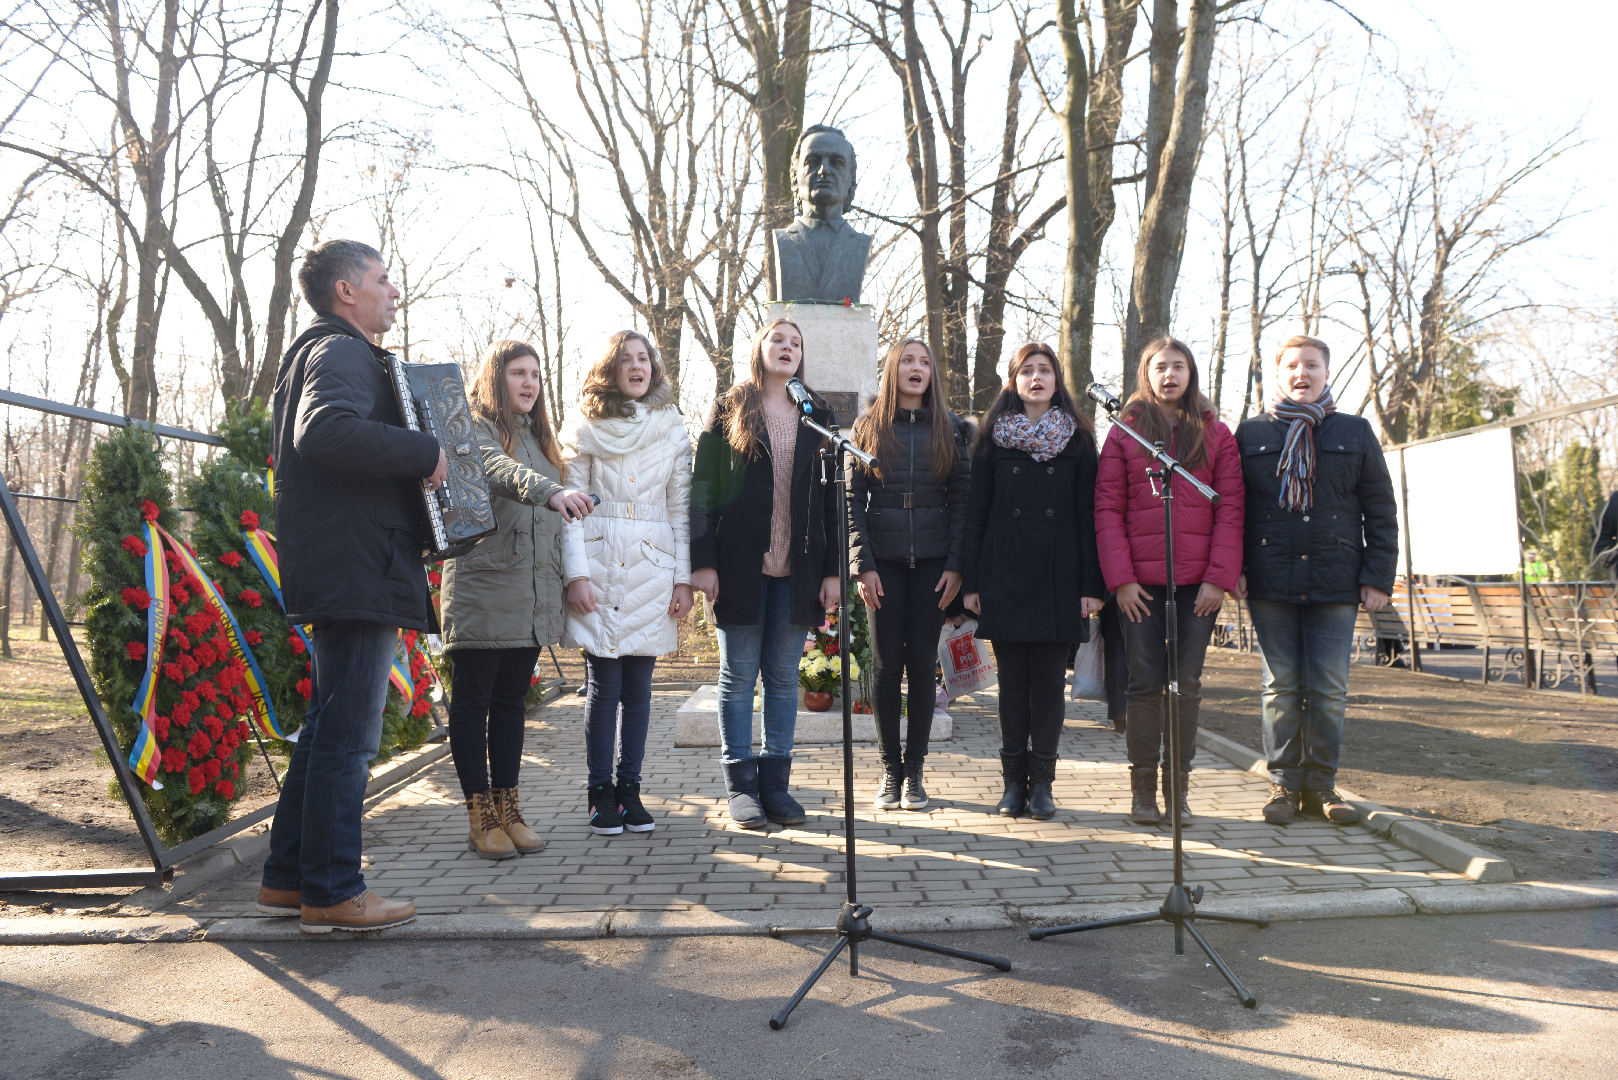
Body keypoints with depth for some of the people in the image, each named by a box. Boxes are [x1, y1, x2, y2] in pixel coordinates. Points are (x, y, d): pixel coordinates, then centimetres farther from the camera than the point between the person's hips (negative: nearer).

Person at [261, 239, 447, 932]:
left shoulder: (321, 352, 24)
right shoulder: (342, 352, -11)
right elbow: (327, 430, -31)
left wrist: (413, 458, 17)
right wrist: (426, 451, -23)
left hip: (342, 574, 11)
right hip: (356, 572, -11)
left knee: (329, 730, 16)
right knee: (348, 735, -5)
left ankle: (287, 877, 24)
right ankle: (332, 893, 3)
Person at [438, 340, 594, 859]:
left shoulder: (538, 437, 21)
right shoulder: (473, 428, -3)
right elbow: (500, 471, -26)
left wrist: (563, 581, 16)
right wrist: (551, 492, -44)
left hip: (532, 596, 7)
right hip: (481, 588, -7)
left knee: (511, 702, 11)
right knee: (472, 704, 0)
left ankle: (509, 811, 17)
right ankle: (481, 817, 7)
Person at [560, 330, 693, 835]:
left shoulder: (672, 430, 11)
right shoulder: (584, 428, 4)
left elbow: (680, 508, 9)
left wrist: (684, 578, 3)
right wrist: (576, 574, -9)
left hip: (653, 570, 2)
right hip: (599, 566, -2)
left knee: (638, 686, 4)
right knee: (604, 685, -3)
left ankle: (629, 790, 13)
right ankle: (601, 793, 8)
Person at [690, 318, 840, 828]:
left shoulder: (817, 416, 12)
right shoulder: (728, 410, 4)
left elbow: (830, 495, 10)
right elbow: (702, 488, -1)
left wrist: (833, 569, 4)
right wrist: (702, 560, -9)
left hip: (798, 568, 3)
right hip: (740, 564, -2)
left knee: (784, 677, 8)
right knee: (738, 676, 4)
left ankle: (776, 782, 16)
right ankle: (741, 785, 12)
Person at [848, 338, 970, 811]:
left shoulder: (951, 430, 8)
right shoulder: (868, 429, 6)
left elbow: (961, 501, 4)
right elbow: (853, 500, 1)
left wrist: (955, 565, -5)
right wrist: (862, 564, -8)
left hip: (932, 562, 1)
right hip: (884, 562, 0)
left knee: (922, 663, 3)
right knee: (886, 662, 3)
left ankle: (914, 771, 12)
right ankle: (890, 769, 13)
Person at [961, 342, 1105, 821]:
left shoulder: (1077, 439, 7)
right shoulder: (994, 436, 7)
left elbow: (1088, 514, 3)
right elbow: (976, 510, 5)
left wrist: (1092, 584, -4)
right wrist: (971, 580, -2)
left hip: (1058, 579, 0)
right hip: (1005, 578, 0)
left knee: (1049, 680, 4)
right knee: (1013, 680, 5)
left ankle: (1041, 781, 13)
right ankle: (1014, 780, 14)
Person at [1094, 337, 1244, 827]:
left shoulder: (1216, 433, 9)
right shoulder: (1125, 431, 7)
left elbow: (1230, 508, 3)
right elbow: (1107, 508, 1)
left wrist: (1220, 577, -8)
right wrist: (1120, 578, -8)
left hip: (1199, 581, 1)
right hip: (1140, 581, -1)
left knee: (1187, 684, 4)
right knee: (1145, 683, 1)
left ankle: (1178, 788, 13)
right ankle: (1143, 790, 9)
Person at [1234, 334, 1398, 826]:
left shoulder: (1355, 432, 10)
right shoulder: (1251, 434, 9)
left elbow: (1380, 511, 9)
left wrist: (1378, 576, 1)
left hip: (1336, 583, 0)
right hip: (1270, 582, 0)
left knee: (1329, 689, 2)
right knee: (1281, 685, 3)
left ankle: (1320, 784, 14)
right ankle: (1284, 783, 13)